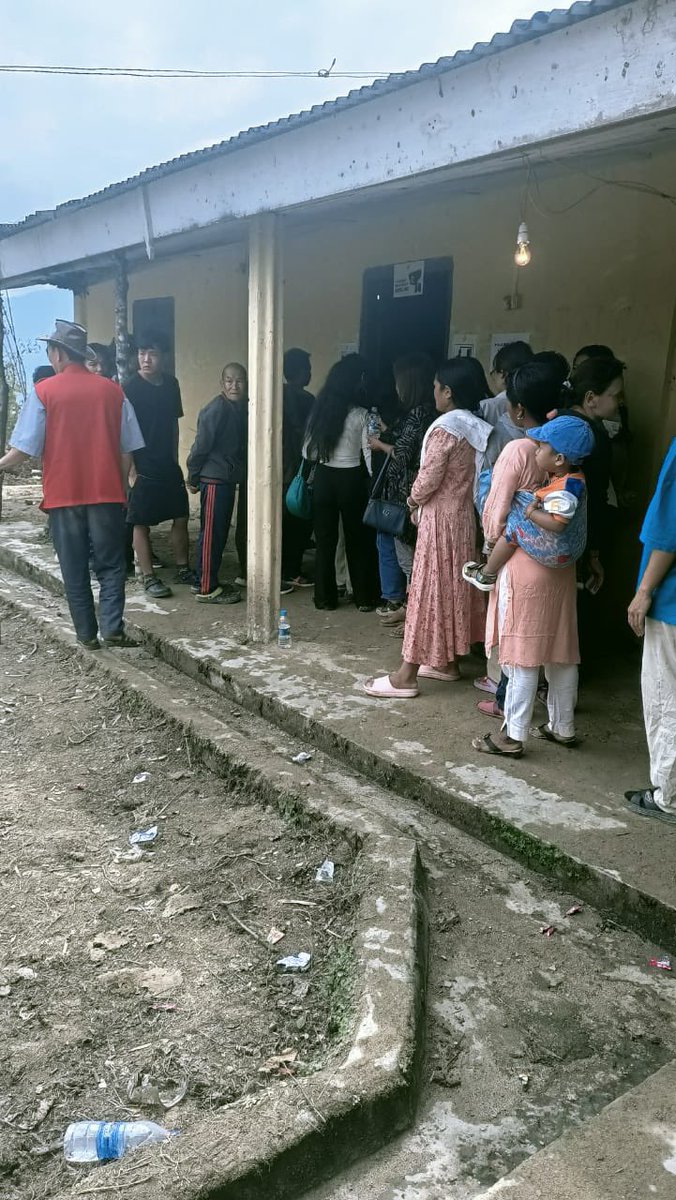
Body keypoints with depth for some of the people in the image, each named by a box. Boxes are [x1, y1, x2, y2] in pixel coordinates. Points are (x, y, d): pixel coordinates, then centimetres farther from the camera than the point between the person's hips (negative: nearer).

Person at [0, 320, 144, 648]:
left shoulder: (44, 391, -4)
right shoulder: (112, 390, 2)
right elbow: (127, 451, 4)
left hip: (63, 496, -1)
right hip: (107, 493, 1)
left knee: (74, 569, 9)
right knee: (110, 565, 9)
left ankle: (87, 634, 13)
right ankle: (112, 629, -2)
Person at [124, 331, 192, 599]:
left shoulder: (170, 384, 6)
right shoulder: (130, 388, -12)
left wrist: (175, 459, 13)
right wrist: (131, 470, -16)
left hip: (168, 465, 6)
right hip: (142, 468, -6)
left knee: (181, 517, 10)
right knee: (141, 524, 3)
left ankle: (182, 569, 24)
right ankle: (149, 577, 12)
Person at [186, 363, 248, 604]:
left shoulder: (238, 408, 11)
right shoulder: (217, 408, -16)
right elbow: (201, 444, -15)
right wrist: (193, 477, -8)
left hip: (228, 479, 9)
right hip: (214, 479, -9)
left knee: (220, 532, 14)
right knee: (211, 533, -4)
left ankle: (206, 582, 24)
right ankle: (206, 589, 3)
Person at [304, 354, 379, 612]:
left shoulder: (320, 409, -1)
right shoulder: (361, 414, -11)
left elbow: (308, 452, 2)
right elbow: (369, 454, -11)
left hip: (323, 478, 3)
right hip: (351, 480, -3)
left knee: (325, 540, 11)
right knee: (357, 540, 10)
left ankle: (324, 597, 16)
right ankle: (363, 598, 16)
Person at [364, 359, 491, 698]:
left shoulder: (445, 427, -19)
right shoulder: (475, 426, 7)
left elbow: (429, 478, -19)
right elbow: (464, 475, 11)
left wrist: (412, 502, 1)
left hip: (440, 517, -9)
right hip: (463, 514, 9)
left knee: (427, 588, -7)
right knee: (453, 586, 15)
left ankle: (406, 676, -2)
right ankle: (448, 662, 25)